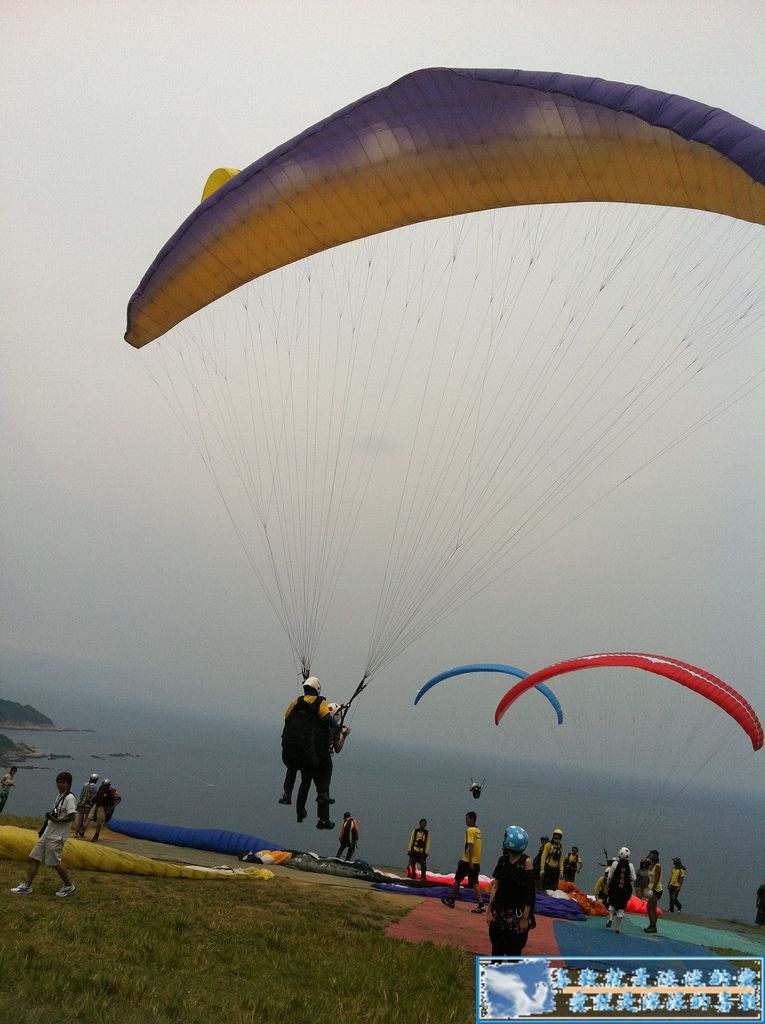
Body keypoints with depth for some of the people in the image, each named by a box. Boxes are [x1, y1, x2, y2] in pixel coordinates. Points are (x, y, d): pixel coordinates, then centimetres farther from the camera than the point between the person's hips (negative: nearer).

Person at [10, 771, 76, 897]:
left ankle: (68, 886, 12)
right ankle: (27, 885, 12)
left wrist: (56, 820, -26)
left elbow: (71, 817, -22)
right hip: (47, 834, 9)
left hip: (56, 837, -9)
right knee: (34, 858, 6)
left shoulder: (70, 798, -15)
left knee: (54, 862, -4)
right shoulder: (59, 797, 14)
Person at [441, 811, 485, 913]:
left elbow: (470, 846, -21)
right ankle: (481, 905, -9)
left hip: (468, 862, -7)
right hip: (476, 862, 7)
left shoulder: (470, 830, -13)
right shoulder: (478, 831, 14)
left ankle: (451, 900, 21)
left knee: (457, 880, 9)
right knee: (475, 883, 3)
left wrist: (470, 862, -24)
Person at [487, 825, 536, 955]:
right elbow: (495, 886, 4)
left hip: (517, 914, -4)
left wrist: (525, 918, -14)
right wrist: (490, 910, 0)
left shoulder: (526, 862, -12)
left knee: (514, 951, 5)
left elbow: (529, 892, -12)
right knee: (497, 950, 10)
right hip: (500, 912, 4)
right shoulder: (502, 860, 2)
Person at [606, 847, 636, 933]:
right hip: (626, 889, 1)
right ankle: (618, 928, 9)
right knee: (621, 908, 9)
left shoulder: (615, 863, -6)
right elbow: (633, 879, -1)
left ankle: (610, 918, -3)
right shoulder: (630, 865, -3)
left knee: (612, 903, 21)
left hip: (615, 888, -1)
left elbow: (610, 876, -3)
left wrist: (609, 885, 13)